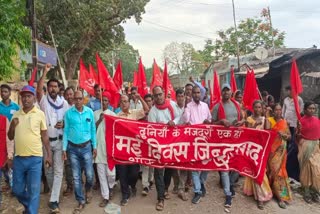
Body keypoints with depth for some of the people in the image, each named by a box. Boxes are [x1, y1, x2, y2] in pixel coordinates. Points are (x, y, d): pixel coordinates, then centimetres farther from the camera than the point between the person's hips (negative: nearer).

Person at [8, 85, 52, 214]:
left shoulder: (40, 114, -3)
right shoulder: (16, 115, 8)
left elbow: (44, 136, 2)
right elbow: (10, 137, 13)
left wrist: (49, 155, 1)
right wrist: (12, 126, -7)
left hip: (35, 158, -4)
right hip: (18, 158, 5)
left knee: (33, 191, 0)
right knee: (17, 190, 17)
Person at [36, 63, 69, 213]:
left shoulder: (64, 103, 2)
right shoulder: (43, 100, -3)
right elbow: (38, 90, -24)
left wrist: (64, 124, -12)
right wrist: (45, 72, -26)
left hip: (59, 141, 0)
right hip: (45, 141, 0)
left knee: (58, 171, -3)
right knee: (48, 170, 13)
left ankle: (53, 200, 2)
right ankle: (55, 193, 36)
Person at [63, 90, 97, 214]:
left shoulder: (89, 112, -3)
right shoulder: (68, 113, -4)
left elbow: (93, 130, 3)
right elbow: (66, 131, -1)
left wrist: (94, 146, 3)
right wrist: (64, 148, -2)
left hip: (86, 147, 0)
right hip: (73, 148, 0)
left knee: (89, 174, 2)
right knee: (76, 177, 7)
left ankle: (88, 189, 37)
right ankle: (81, 201, 21)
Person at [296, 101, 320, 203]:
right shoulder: (301, 120, -8)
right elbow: (298, 136, -6)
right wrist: (298, 131, -24)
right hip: (305, 145, -4)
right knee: (306, 168, 3)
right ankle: (307, 192, 14)